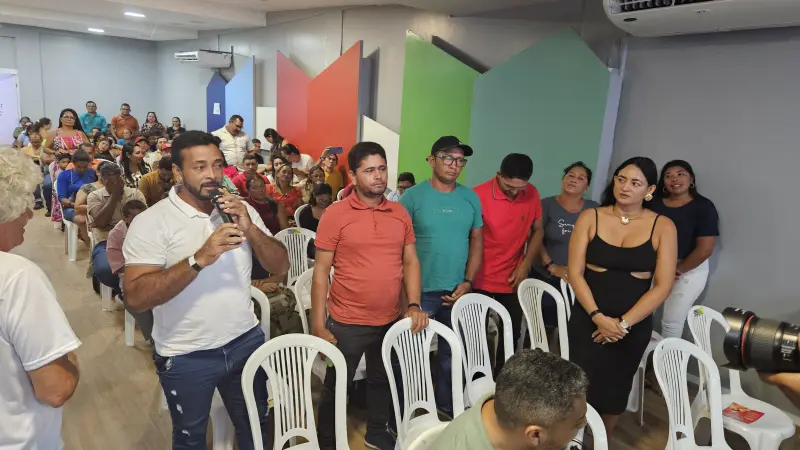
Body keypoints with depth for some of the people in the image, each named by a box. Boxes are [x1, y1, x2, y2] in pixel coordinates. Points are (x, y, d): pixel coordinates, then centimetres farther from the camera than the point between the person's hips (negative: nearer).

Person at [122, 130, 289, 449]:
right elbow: (136, 298, -23)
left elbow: (281, 266, -2)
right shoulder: (151, 222, -14)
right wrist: (200, 259, -32)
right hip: (185, 356, -4)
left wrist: (250, 229, -18)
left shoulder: (240, 210, 0)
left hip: (246, 341, 4)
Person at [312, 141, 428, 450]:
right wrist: (318, 327, -11)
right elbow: (321, 272, -9)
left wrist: (414, 305, -6)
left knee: (383, 381, 23)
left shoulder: (400, 214, 3)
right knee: (336, 388, 12)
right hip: (347, 323, -4)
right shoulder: (335, 214, -10)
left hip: (391, 320, 4)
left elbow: (411, 261, 7)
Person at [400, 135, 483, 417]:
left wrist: (467, 281, -2)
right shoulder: (413, 197, -8)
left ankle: (448, 404, 38)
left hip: (457, 291, 4)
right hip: (420, 290, -3)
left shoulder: (471, 198, 3)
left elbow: (477, 240, 7)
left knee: (453, 351, 17)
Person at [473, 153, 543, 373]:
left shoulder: (532, 194, -4)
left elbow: (537, 230, 8)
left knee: (512, 334, 15)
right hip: (481, 280, -4)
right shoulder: (479, 195, -18)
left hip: (513, 280, 4)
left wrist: (525, 265, -3)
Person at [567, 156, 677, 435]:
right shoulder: (590, 218, -4)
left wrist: (623, 323, -14)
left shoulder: (663, 227, -4)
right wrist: (598, 317, -17)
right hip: (587, 320, 0)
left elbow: (662, 285, -8)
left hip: (634, 325, 1)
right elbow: (575, 272, -8)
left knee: (615, 390, 15)